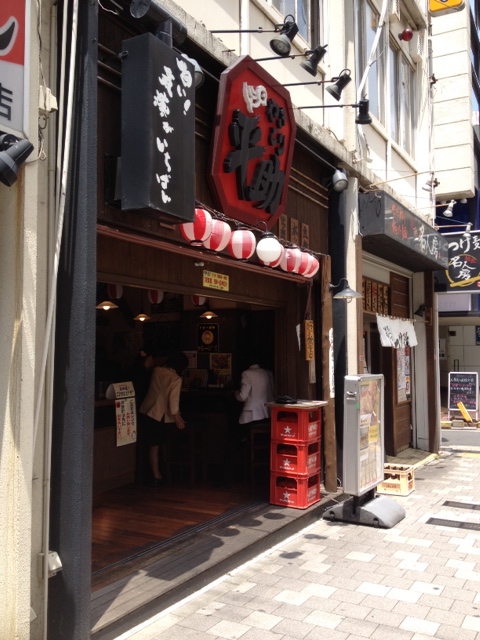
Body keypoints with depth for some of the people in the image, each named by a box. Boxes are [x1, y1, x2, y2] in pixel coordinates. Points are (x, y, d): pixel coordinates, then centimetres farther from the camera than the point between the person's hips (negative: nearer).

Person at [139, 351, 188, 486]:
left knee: (153, 446, 10)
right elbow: (173, 401, -18)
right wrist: (178, 419, -11)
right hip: (160, 415, -6)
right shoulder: (175, 379, -13)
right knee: (162, 445, 7)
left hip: (146, 412, 6)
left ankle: (156, 475, 15)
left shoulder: (157, 371, 6)